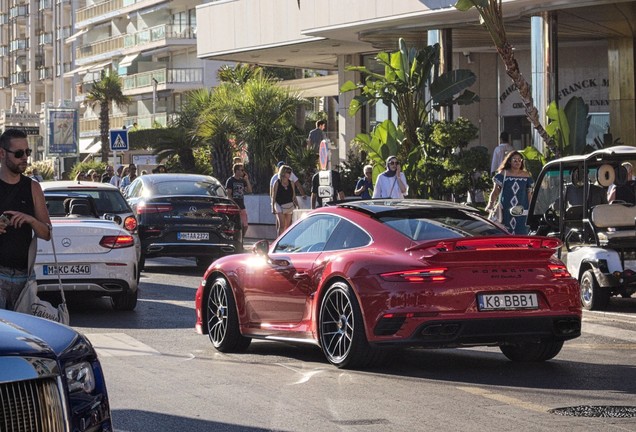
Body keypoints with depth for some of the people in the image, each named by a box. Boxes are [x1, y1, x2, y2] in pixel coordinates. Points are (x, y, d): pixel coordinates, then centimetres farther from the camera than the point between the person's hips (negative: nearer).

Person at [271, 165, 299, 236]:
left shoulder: (291, 183, 7)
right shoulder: (277, 183, -3)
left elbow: (294, 197, 12)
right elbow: (273, 196, -1)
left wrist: (297, 206, 5)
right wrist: (273, 208, -5)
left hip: (289, 206, 4)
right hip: (280, 206, -4)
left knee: (288, 226, 7)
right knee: (281, 225, -14)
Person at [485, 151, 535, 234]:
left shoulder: (526, 176, 10)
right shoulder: (502, 174, 5)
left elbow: (529, 195, 13)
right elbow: (495, 192, 5)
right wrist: (491, 204, -11)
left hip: (521, 211, 1)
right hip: (506, 211, -1)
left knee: (521, 233, -6)